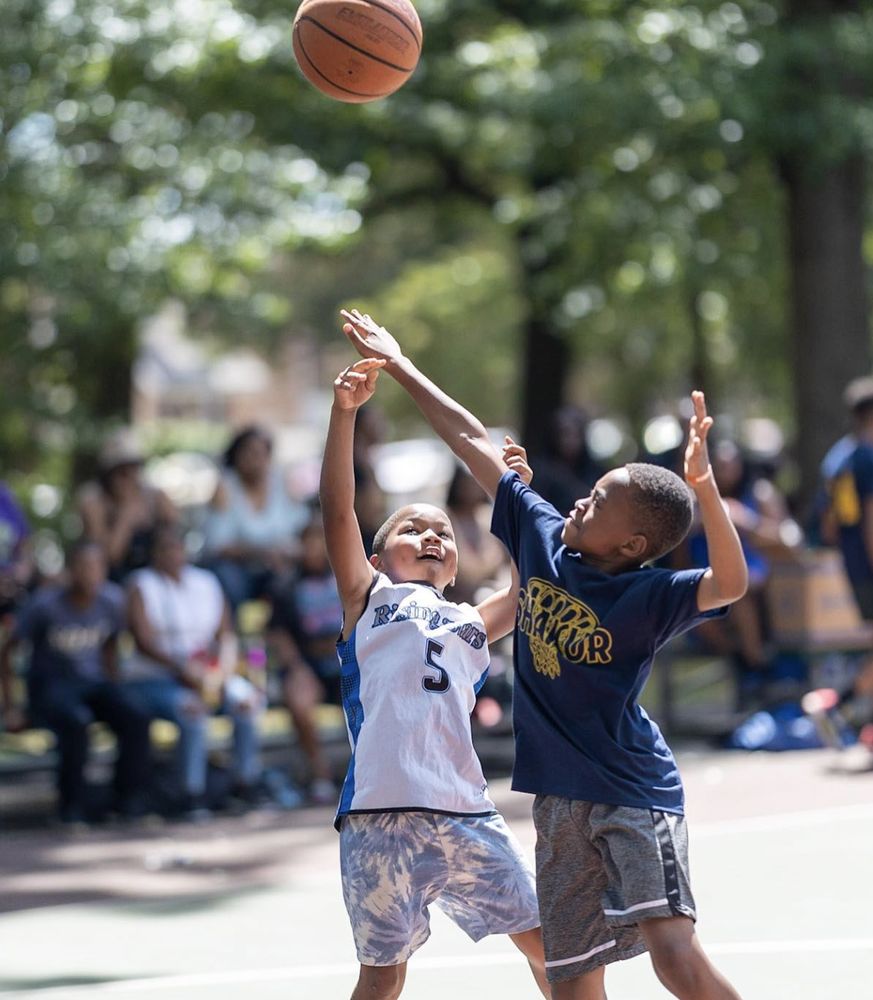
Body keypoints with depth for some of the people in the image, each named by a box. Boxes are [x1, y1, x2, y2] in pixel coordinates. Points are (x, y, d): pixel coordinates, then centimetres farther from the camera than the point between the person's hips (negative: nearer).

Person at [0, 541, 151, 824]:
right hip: (50, 685, -4)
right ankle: (72, 809, -24)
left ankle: (130, 802, -15)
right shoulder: (45, 604, -13)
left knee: (136, 719, -27)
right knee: (76, 722, -38)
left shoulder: (112, 599, -1)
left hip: (93, 682, 4)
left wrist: (114, 693, 11)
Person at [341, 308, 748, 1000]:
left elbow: (729, 583, -34)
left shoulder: (648, 597, -15)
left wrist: (703, 485, -45)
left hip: (635, 793, -6)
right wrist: (401, 368, 18)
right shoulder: (542, 535, 2)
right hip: (561, 798, 6)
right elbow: (475, 442, 11)